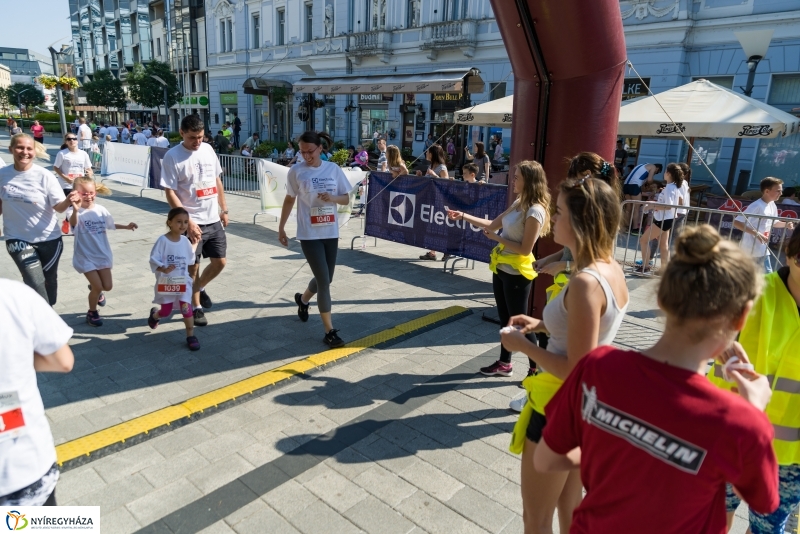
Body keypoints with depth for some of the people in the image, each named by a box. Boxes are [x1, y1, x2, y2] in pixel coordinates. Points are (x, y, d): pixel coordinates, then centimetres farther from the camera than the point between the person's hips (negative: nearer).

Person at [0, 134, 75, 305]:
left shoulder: (45, 176, -13)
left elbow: (59, 207, -14)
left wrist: (68, 201, -34)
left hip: (48, 238, 0)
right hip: (17, 238, 1)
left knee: (50, 279, 17)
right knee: (35, 284, -10)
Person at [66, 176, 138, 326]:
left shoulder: (101, 210, -2)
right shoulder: (74, 211, -18)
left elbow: (111, 225, 18)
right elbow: (73, 223, -43)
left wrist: (126, 227, 9)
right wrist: (76, 210, -62)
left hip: (102, 254, 5)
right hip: (85, 256, -4)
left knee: (107, 286, 9)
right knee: (97, 286, -7)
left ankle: (95, 289, 46)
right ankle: (92, 313, 19)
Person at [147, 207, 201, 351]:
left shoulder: (185, 241, -2)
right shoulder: (162, 240, -14)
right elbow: (153, 260, -16)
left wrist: (191, 276, 15)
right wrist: (164, 269, -31)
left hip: (183, 282, 2)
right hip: (166, 283, -2)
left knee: (186, 308, -8)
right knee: (166, 312, 12)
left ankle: (191, 336, 8)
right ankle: (154, 315, 48)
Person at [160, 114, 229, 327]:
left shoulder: (208, 149, 5)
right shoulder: (172, 156, -11)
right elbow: (170, 193, -13)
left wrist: (224, 209, 13)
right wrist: (188, 221, -19)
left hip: (214, 220, 5)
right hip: (192, 222, -5)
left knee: (219, 262, 10)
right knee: (193, 266, 4)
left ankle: (200, 288, 38)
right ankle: (196, 307, 22)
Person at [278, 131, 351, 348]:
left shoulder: (334, 169, 1)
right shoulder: (296, 171, -4)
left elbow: (346, 199, 5)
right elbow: (289, 200, 6)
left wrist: (333, 198, -16)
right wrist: (281, 227, 8)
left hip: (331, 233, 4)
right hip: (309, 234, -4)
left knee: (325, 279, 15)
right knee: (324, 281, -7)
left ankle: (303, 299, 48)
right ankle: (329, 331, 4)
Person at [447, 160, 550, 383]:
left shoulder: (535, 211, -20)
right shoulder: (518, 203, 7)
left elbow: (525, 249, -22)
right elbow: (493, 224, 11)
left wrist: (496, 238, -16)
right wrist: (462, 216, 7)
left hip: (517, 273, -9)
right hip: (501, 268, 9)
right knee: (505, 319, 17)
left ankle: (536, 368, 19)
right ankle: (504, 364, 31)